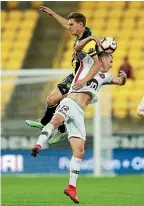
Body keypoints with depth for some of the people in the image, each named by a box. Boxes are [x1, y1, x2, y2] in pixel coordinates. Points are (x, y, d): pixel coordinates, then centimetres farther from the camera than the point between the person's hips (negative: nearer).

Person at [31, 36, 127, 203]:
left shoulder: (104, 76, 30)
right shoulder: (88, 62, 14)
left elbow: (120, 82, 35)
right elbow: (77, 48, 0)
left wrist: (123, 77, 12)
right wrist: (90, 38, -14)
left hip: (79, 114, 6)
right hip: (70, 103, -6)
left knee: (79, 152, -2)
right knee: (57, 119, -41)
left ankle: (71, 187, 1)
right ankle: (38, 146, -55)